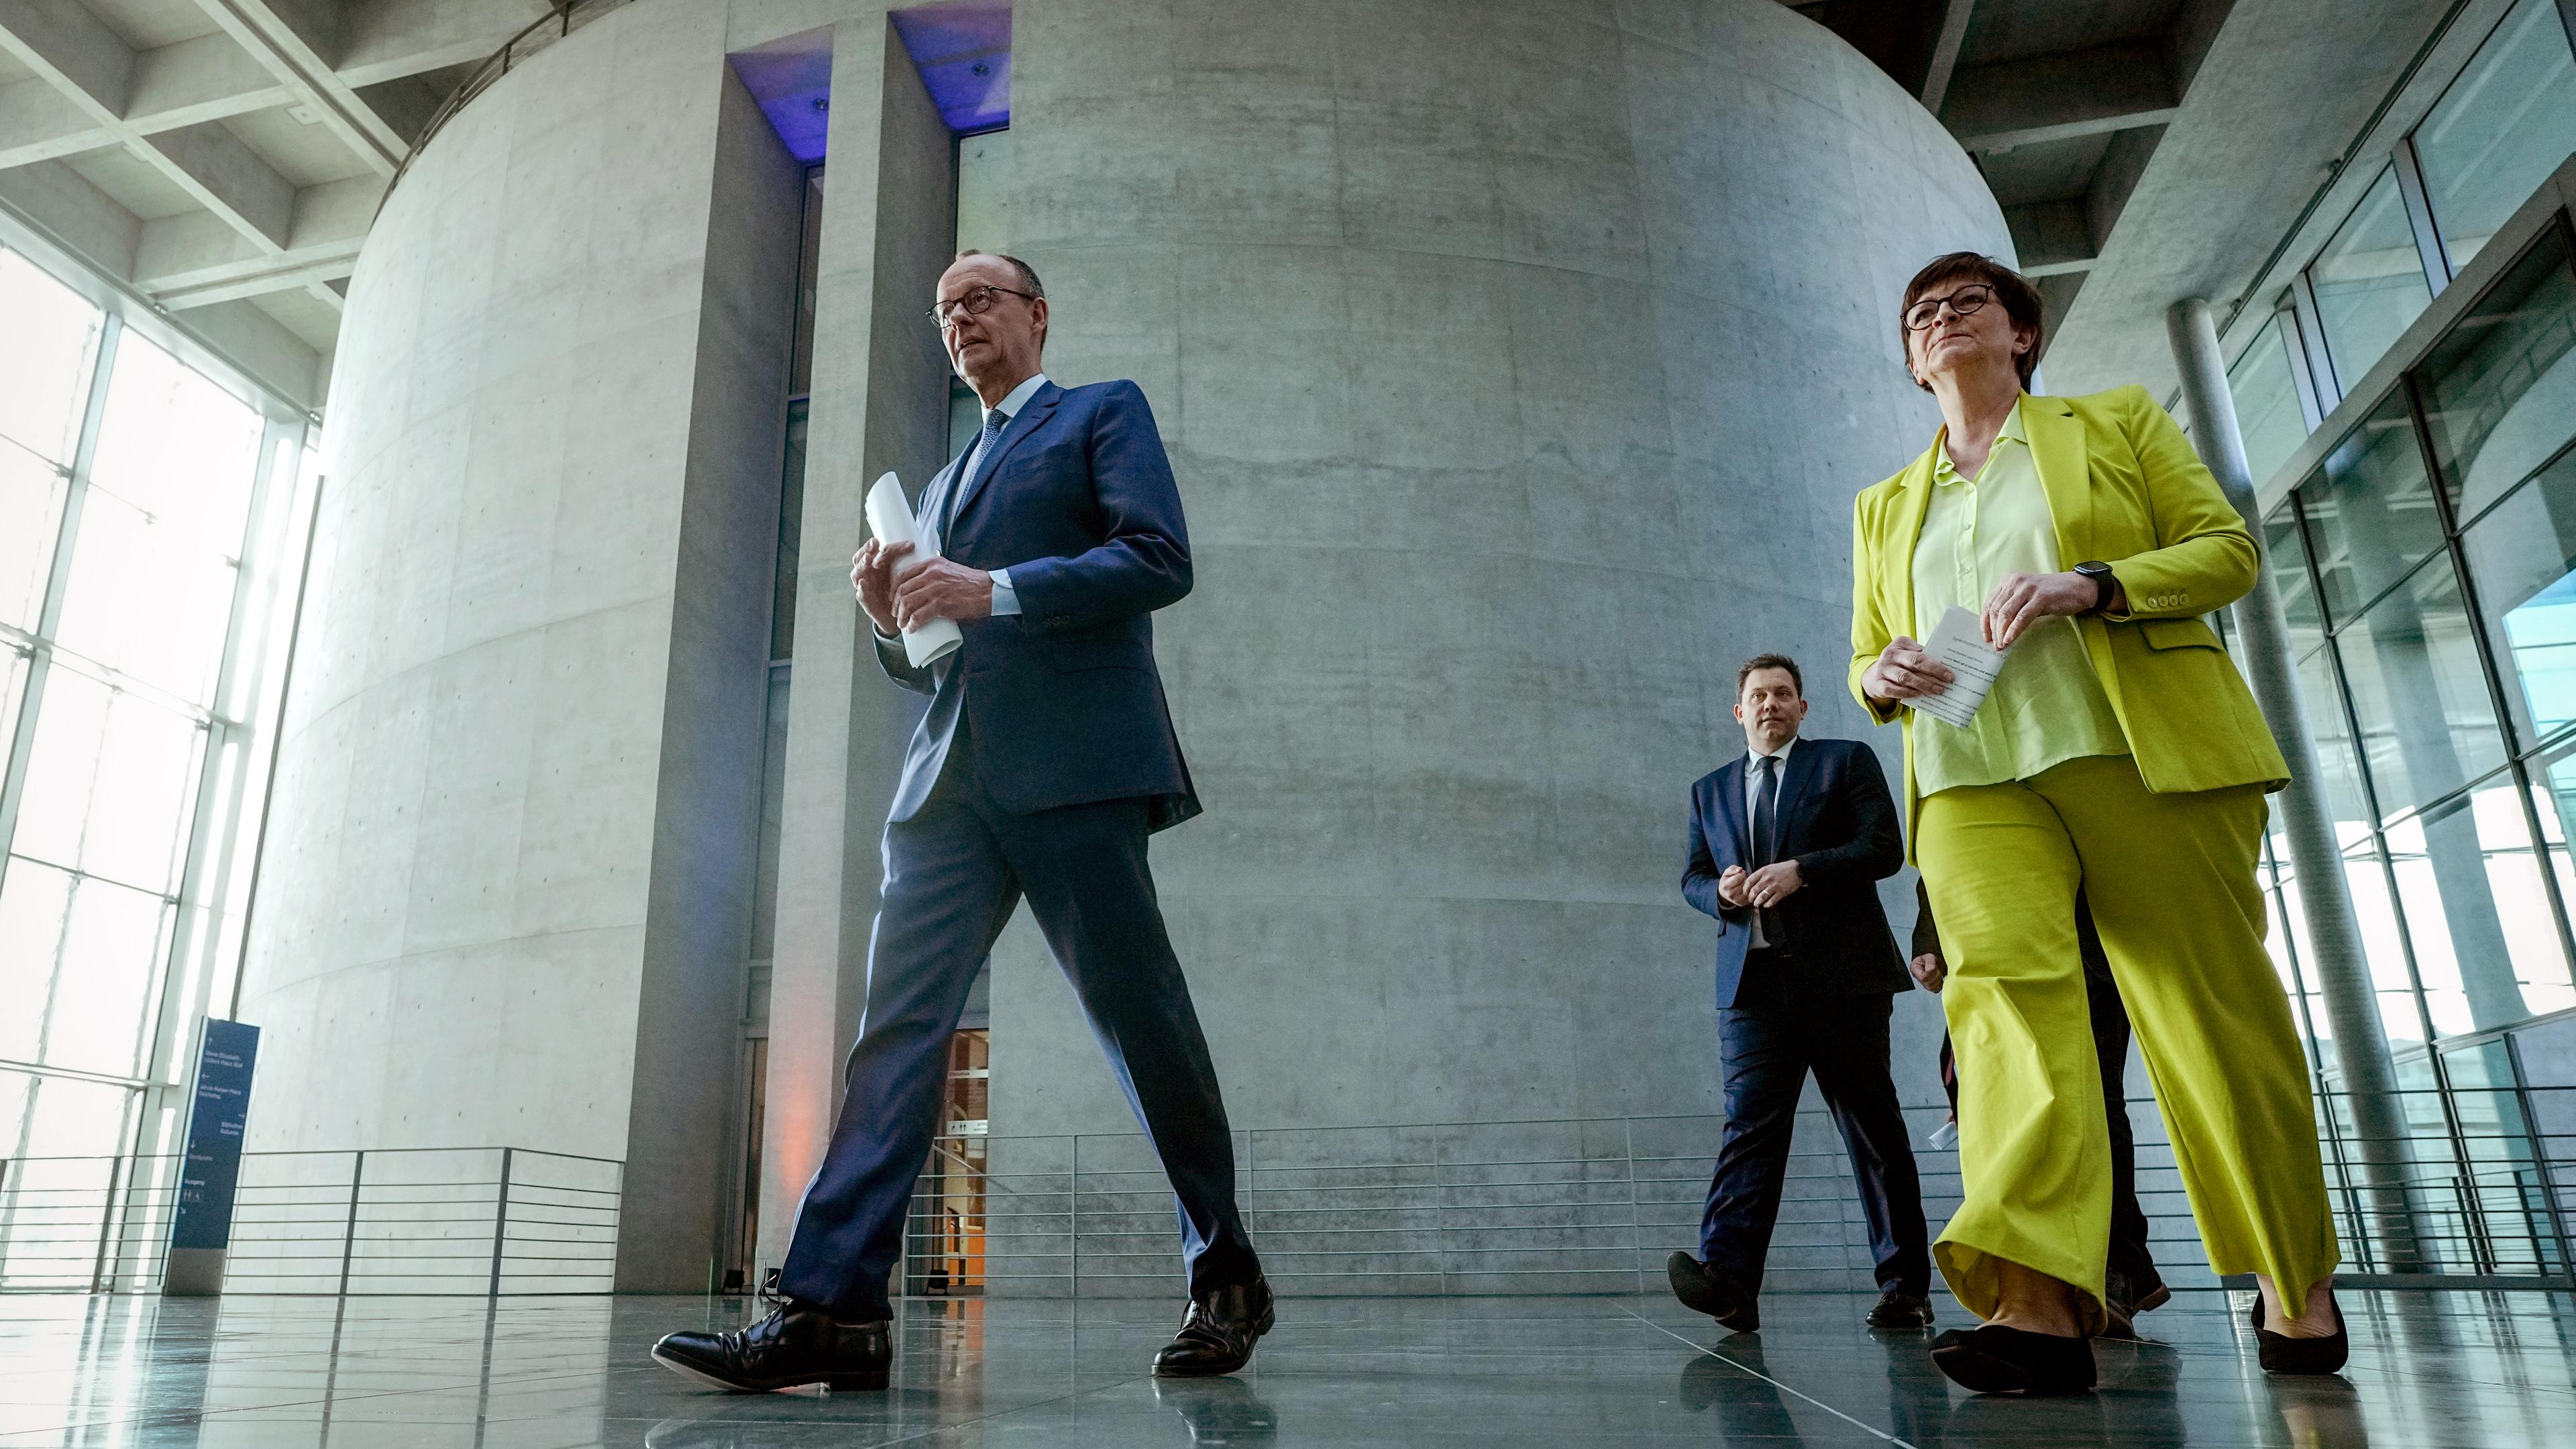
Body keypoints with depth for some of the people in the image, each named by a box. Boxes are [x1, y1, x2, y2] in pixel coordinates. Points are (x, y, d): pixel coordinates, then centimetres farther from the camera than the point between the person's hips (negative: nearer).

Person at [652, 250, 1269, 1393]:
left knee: (1138, 1018, -3)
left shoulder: (1105, 412, 12)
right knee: (898, 1020, -6)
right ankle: (832, 1307, -9)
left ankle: (1225, 1278, 11)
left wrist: (995, 591, -13)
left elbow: (1161, 559, -5)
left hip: (1072, 767, -6)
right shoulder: (942, 484, 31)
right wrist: (893, 621, 6)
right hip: (950, 778, 6)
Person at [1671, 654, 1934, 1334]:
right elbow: (1691, 876, 18)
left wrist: (1801, 870, -15)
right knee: (1749, 1121, -11)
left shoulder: (1847, 761, 10)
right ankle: (1728, 1277, -23)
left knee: (1871, 1125, 3)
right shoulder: (1709, 790, 21)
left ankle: (1905, 1285, 12)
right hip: (1751, 980, 2)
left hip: (1841, 976, -2)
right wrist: (1722, 891, -5)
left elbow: (1885, 847, -1)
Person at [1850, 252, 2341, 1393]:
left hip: (2144, 749, -2)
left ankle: (2300, 1287, 18)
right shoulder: (1885, 507, 24)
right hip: (1973, 774, 2)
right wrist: (1880, 676, -2)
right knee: (2001, 983, -20)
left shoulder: (2118, 422, 17)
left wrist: (2093, 585, -12)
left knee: (2213, 1005, -1)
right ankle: (2038, 1302, -32)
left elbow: (2228, 547, 7)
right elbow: (1865, 656, 24)